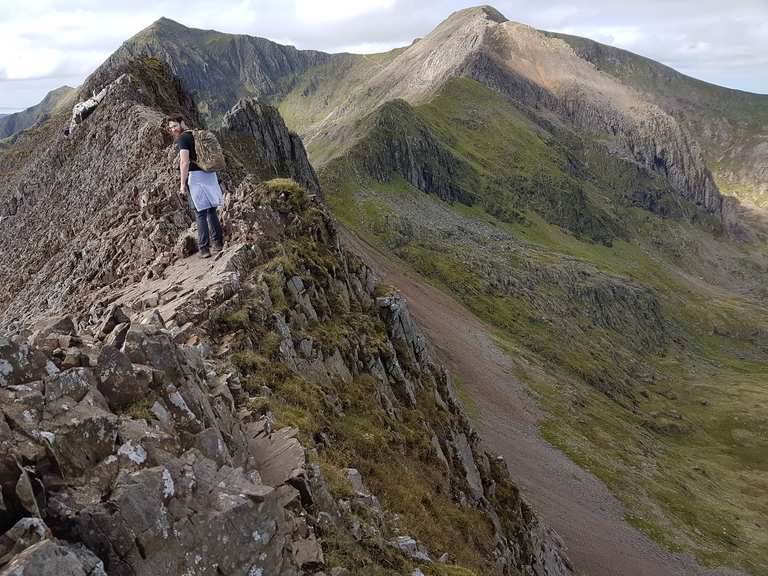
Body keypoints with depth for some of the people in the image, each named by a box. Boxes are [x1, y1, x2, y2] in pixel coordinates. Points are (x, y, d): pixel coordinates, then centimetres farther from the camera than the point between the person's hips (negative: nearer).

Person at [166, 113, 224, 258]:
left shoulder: (183, 138, -7)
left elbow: (185, 162, -17)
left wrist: (183, 184, -15)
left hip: (195, 176, -7)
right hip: (210, 175, 7)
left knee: (201, 214, -4)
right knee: (212, 211, 14)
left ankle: (204, 249, -3)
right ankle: (218, 242, 18)